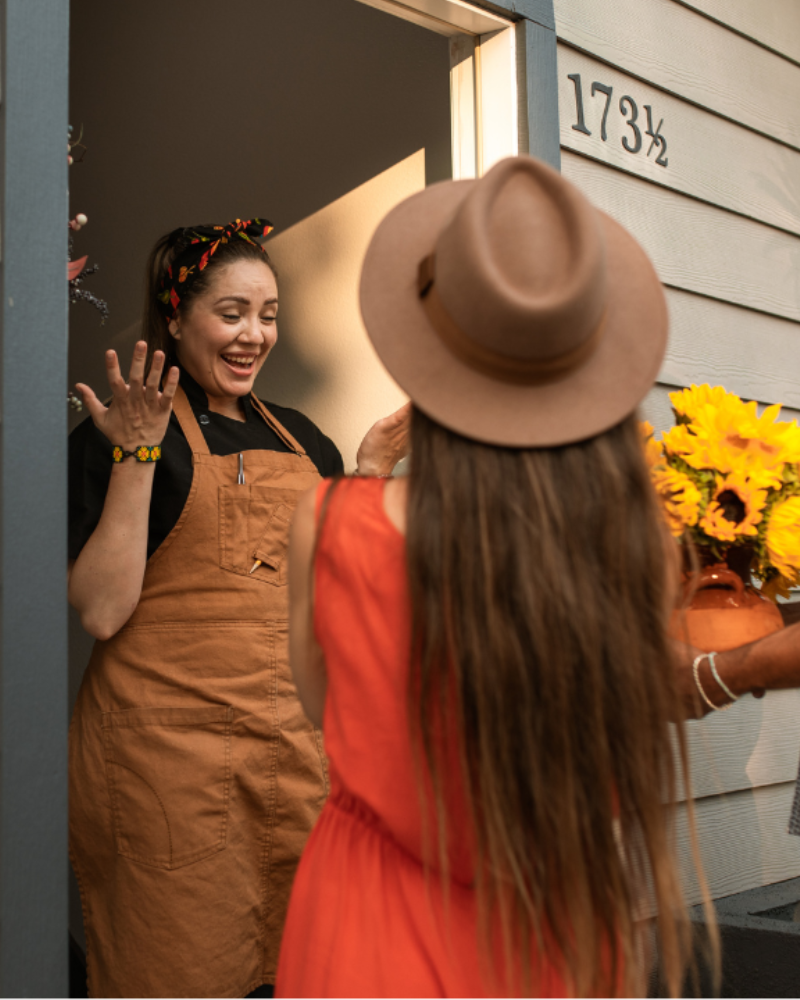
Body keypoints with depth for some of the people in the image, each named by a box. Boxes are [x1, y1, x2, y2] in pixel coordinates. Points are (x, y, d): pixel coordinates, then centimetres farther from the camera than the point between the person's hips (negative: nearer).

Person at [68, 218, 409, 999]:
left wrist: (368, 475, 6)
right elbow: (101, 611, -14)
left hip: (296, 749, 5)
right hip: (168, 752, -5)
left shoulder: (297, 435, 12)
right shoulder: (116, 437, -4)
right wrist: (137, 458, -17)